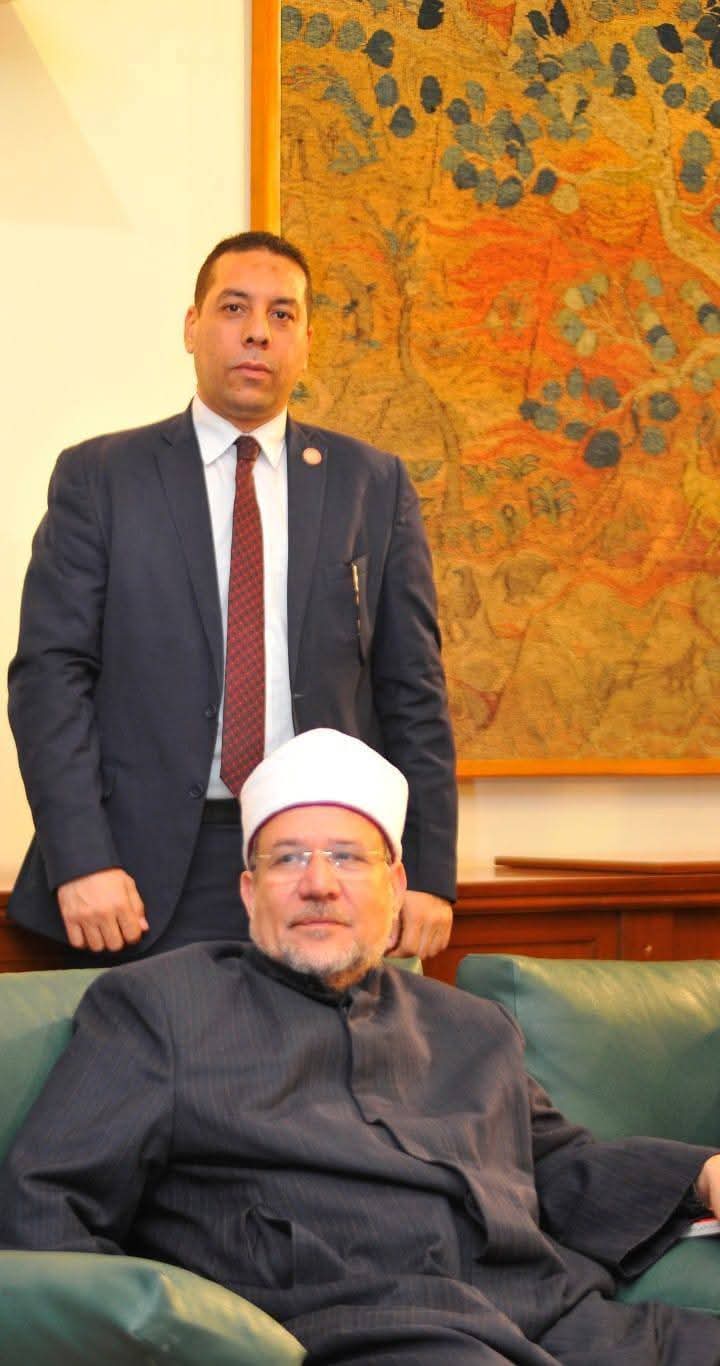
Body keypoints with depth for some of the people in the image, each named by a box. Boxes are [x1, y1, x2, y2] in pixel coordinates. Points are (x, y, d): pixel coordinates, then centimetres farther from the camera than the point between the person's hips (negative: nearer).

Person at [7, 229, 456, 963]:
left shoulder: (373, 484, 8)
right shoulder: (98, 477, 4)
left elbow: (411, 687, 7)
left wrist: (429, 874, 0)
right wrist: (80, 861, -13)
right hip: (148, 878, -1)